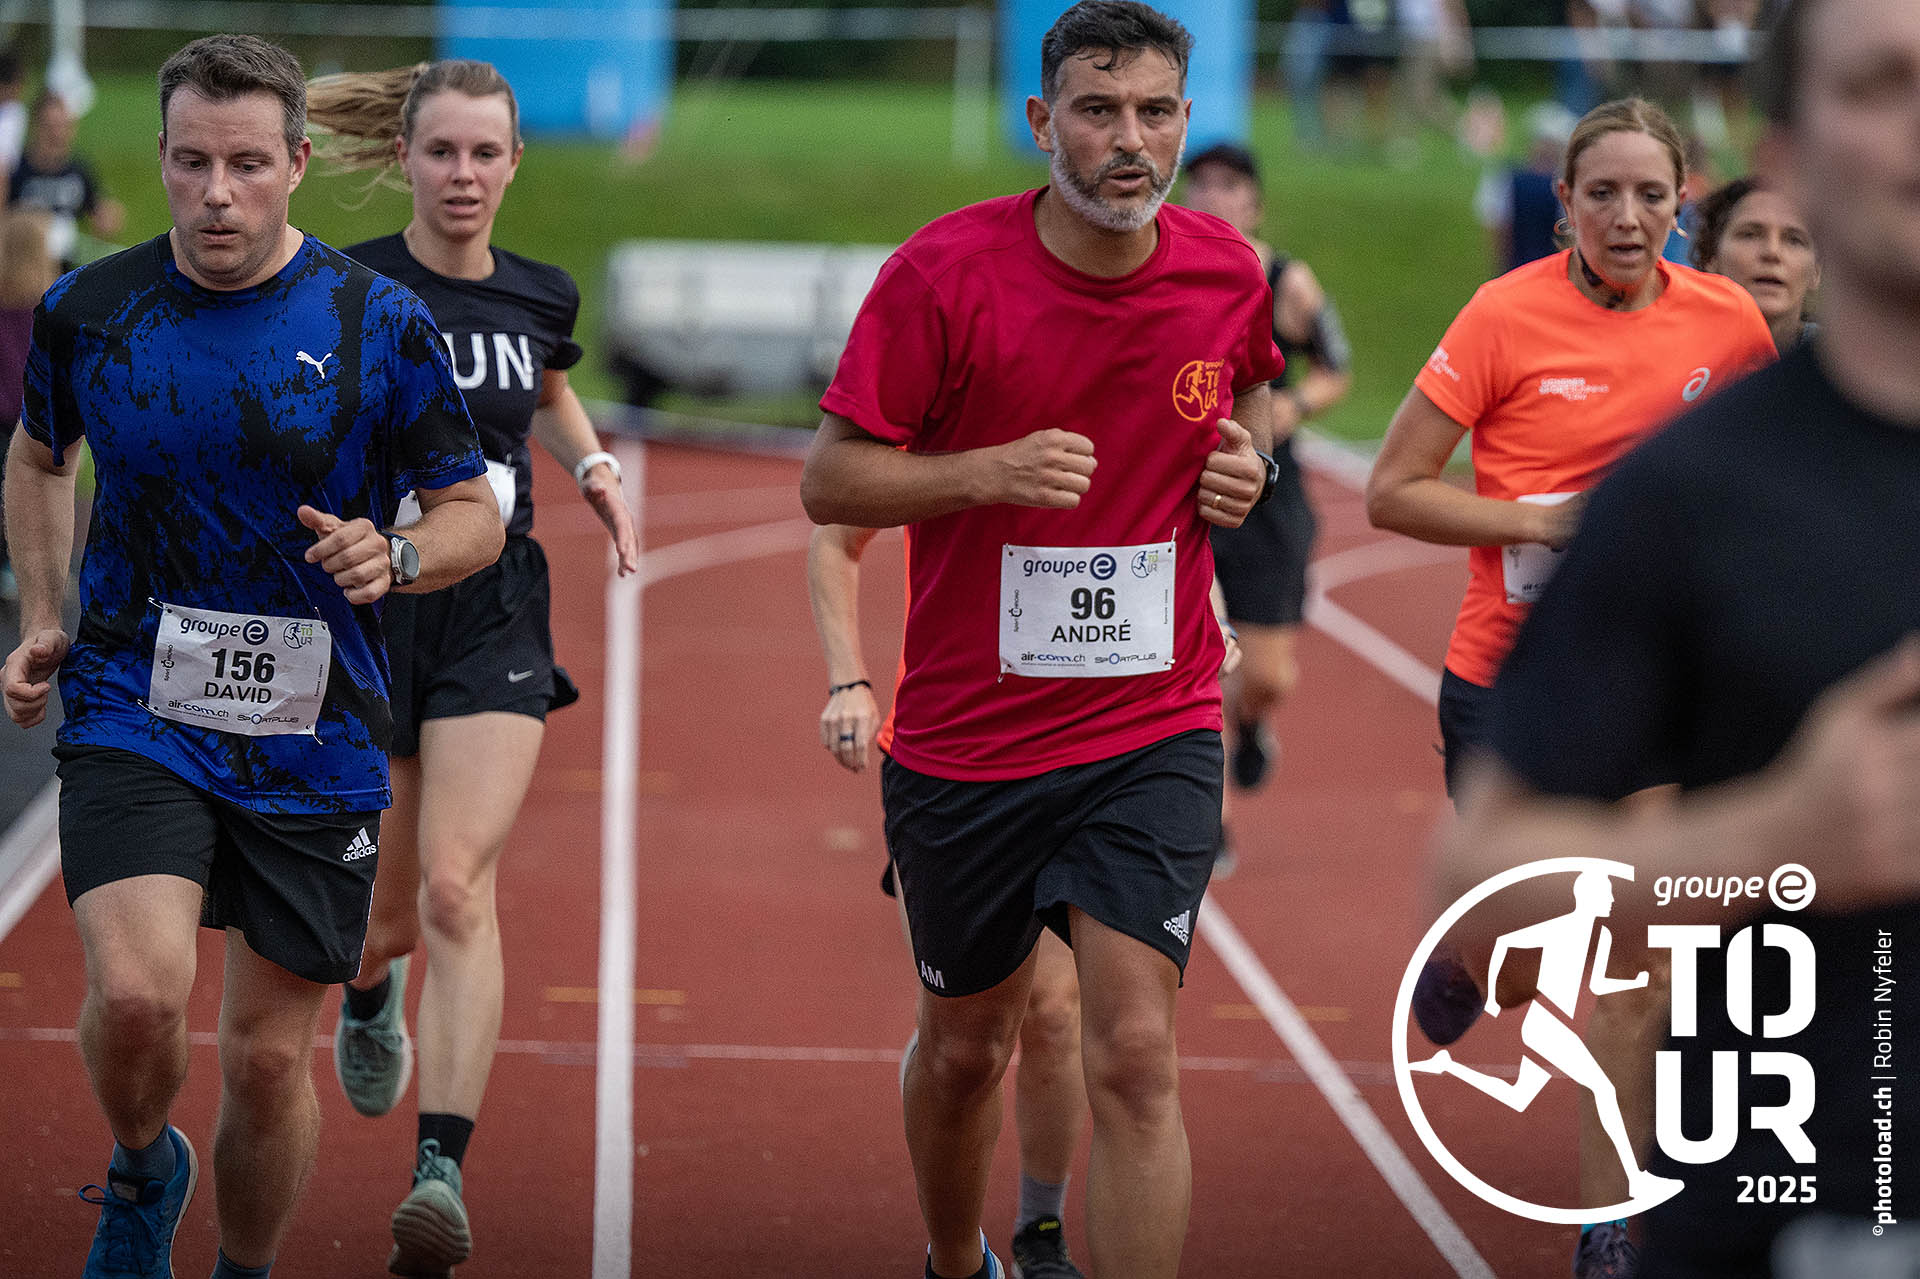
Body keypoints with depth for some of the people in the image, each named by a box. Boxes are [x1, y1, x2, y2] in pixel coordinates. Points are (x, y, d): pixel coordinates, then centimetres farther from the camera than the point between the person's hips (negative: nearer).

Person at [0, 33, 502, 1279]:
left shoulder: (380, 325, -6)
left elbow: (474, 513, 3)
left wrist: (397, 557, -18)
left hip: (313, 740, 0)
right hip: (132, 710, 0)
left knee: (270, 1059, 6)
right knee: (138, 993, -23)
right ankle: (142, 1173, 10)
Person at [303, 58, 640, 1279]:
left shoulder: (541, 296, 4)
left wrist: (598, 470, 9)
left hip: (494, 622, 1)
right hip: (365, 613, 0)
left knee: (457, 888, -16)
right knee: (390, 912, 12)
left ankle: (442, 1173, -21)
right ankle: (370, 987, 51)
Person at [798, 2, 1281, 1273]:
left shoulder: (1228, 272, -1)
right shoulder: (947, 271, -12)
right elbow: (831, 478, -10)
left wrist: (1246, 462, -1)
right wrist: (989, 472, -26)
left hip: (1153, 726, 1)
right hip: (966, 732, 0)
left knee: (1135, 1052, -14)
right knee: (968, 1042, 16)